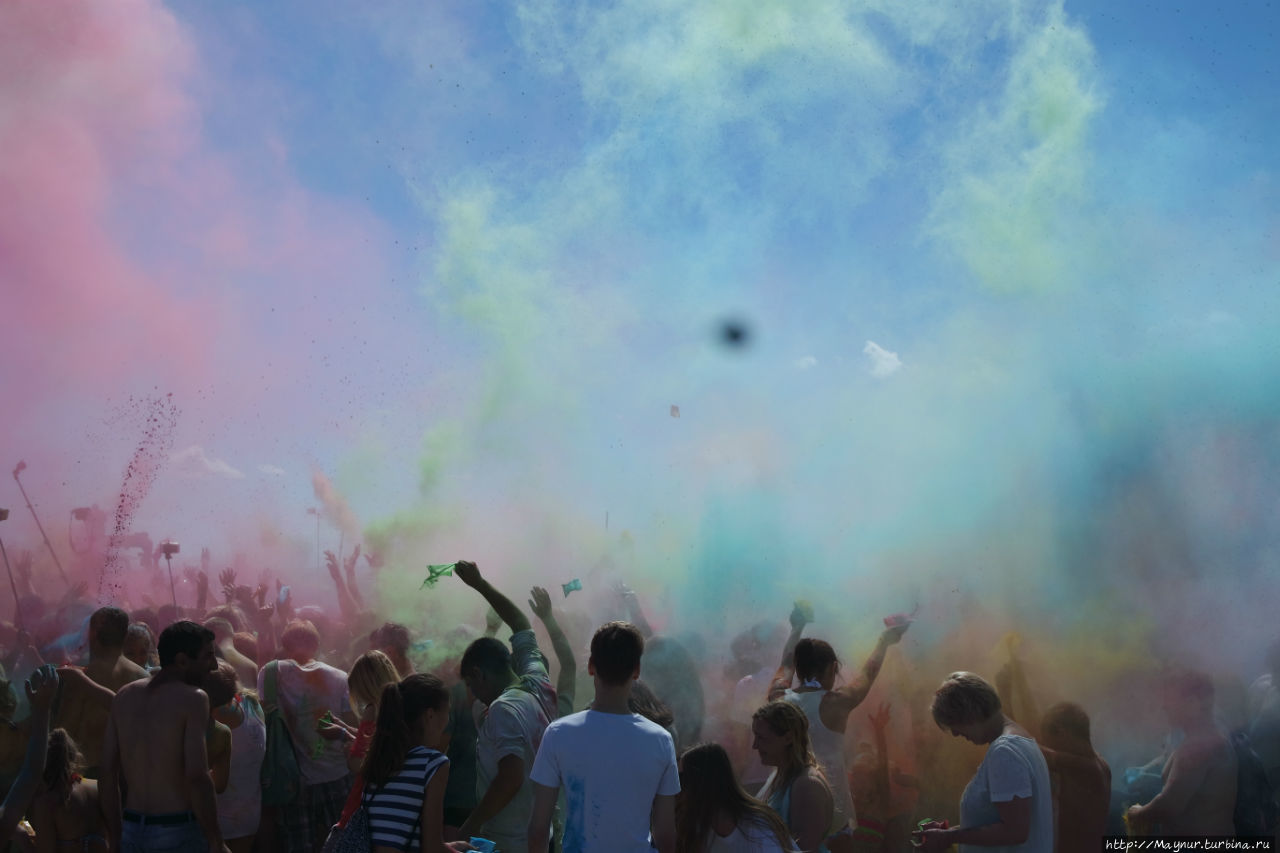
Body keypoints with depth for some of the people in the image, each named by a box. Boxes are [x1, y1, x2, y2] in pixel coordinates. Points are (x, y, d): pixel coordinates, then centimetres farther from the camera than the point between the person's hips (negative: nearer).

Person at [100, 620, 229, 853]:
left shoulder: (124, 696, 8)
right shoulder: (192, 698, -10)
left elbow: (107, 773, 6)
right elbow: (197, 777, -19)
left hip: (132, 834, 6)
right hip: (179, 834, -6)